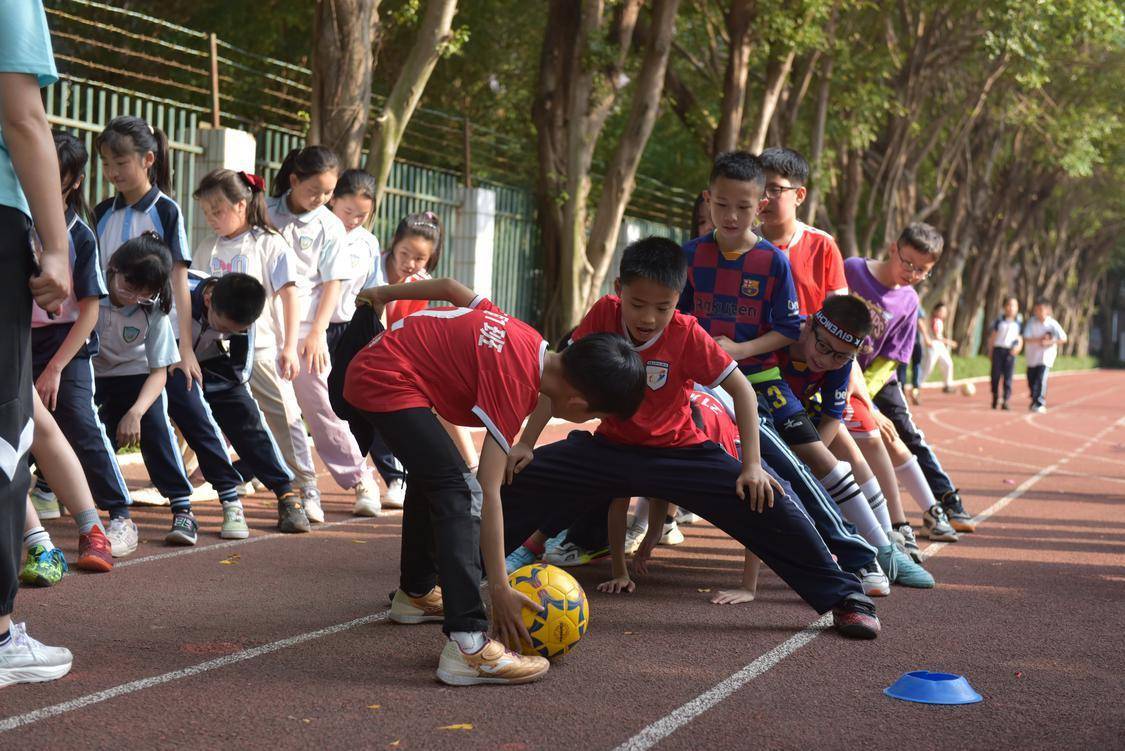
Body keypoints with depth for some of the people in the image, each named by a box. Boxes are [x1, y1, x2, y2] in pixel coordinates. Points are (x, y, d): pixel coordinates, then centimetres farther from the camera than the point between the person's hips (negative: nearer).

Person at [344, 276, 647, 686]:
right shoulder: (515, 387, -21)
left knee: (433, 474, 28)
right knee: (461, 492, -20)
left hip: (370, 370, 10)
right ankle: (468, 646, -28)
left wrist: (384, 293, 28)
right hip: (387, 382, -10)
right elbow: (488, 491, -24)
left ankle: (416, 593, 45)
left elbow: (451, 288, 12)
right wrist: (499, 588, -23)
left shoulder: (527, 341, 1)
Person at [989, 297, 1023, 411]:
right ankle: (995, 397, 17)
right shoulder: (999, 321, 7)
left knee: (1008, 376, -5)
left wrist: (1018, 347, -11)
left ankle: (1006, 401, -5)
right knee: (996, 374, 2)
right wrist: (990, 350, 6)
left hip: (1010, 351, -1)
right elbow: (992, 336, 9)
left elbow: (1021, 338, 8)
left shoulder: (1019, 322, 7)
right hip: (998, 349, 1)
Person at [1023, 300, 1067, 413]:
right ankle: (1034, 401, 32)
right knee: (1031, 380, 10)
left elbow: (1063, 338, -11)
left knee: (1041, 379, -17)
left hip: (1046, 356, -3)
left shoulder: (1052, 324, -9)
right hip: (1032, 356, 3)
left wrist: (1049, 342, -21)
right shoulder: (1032, 322, -5)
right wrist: (1039, 340, -25)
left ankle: (1040, 403, -12)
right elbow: (1026, 339, -12)